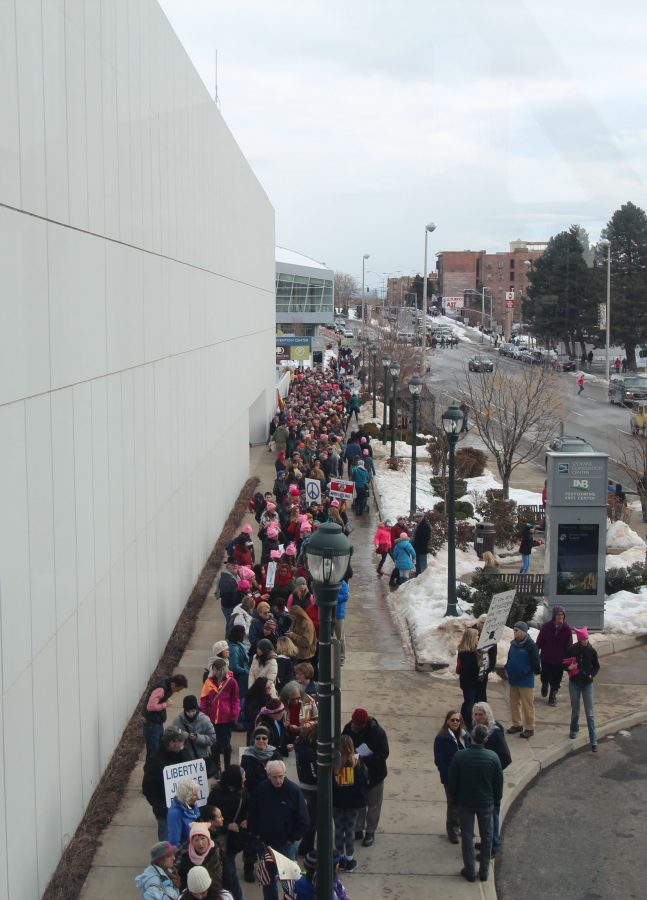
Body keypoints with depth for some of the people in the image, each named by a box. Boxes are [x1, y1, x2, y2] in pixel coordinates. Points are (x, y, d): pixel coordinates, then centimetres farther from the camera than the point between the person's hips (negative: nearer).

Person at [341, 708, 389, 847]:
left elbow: (383, 754, -22)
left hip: (373, 774, -4)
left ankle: (370, 832, 30)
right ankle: (358, 830, 34)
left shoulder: (378, 732, -25)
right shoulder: (348, 728, -13)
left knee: (373, 805, 13)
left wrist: (364, 758, -32)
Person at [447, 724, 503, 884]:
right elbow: (499, 781, -5)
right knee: (486, 836, 17)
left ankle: (470, 871, 20)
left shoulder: (460, 756, -19)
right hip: (486, 802, 1)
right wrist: (497, 800, 10)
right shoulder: (492, 757, -16)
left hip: (465, 802, -1)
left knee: (467, 836, 13)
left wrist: (454, 798, 8)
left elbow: (452, 781, -9)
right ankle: (484, 870, 24)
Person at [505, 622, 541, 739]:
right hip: (513, 679, 7)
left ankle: (529, 728, 8)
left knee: (527, 705, 0)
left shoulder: (530, 645, -15)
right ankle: (516, 724, 28)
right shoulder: (514, 643, 7)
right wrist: (508, 669, 7)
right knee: (514, 704, 15)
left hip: (526, 681, -7)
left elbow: (535, 661, -14)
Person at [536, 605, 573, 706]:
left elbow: (569, 646, -2)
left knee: (556, 681, 8)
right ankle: (545, 685, 47)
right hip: (546, 658, 0)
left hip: (559, 660, 0)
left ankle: (552, 697, 27)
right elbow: (539, 642, -3)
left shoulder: (567, 629, -8)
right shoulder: (546, 626, -10)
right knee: (545, 677, 12)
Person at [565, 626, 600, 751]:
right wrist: (569, 667, -20)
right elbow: (565, 664, 1)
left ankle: (593, 742, -4)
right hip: (574, 683, 1)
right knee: (575, 710, 13)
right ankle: (574, 729, 41)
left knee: (590, 713, -4)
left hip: (587, 684, -1)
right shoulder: (572, 650, -8)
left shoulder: (592, 651, -7)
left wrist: (592, 675, -11)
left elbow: (597, 667, 5)